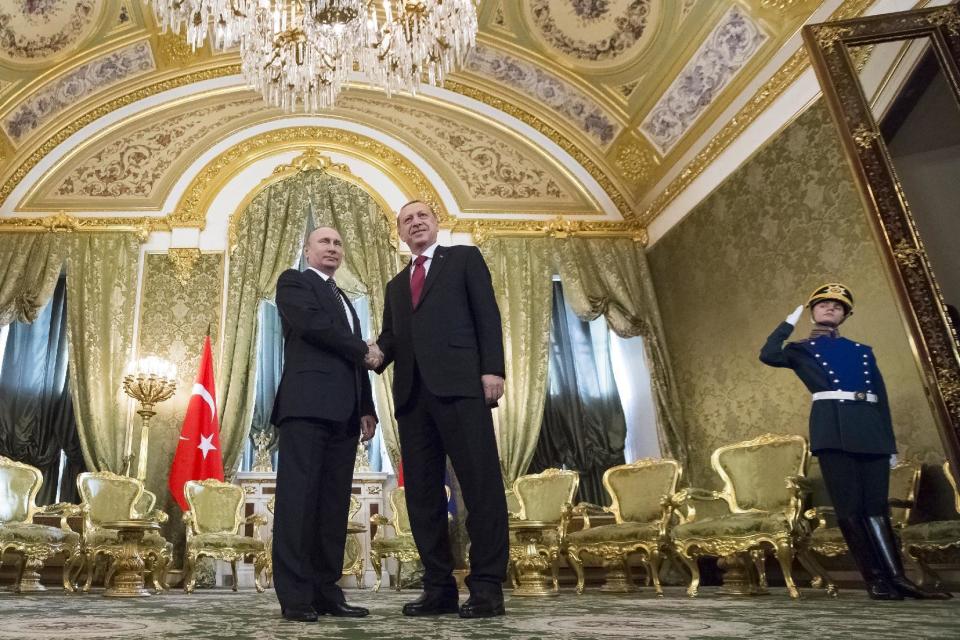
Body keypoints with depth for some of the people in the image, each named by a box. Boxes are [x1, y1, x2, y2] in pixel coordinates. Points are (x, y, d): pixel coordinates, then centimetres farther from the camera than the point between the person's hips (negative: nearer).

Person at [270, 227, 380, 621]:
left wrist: (366, 408, 12)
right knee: (299, 499, -10)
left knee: (334, 505, 4)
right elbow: (312, 323, -12)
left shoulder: (344, 299, 29)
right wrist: (364, 350, -1)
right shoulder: (293, 282, 8)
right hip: (307, 405, -7)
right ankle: (295, 596, -7)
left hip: (343, 412, 7)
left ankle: (326, 592, 7)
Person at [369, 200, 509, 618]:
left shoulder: (464, 258, 13)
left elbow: (487, 314, 2)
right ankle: (439, 586, 9)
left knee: (480, 484, -8)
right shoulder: (396, 285, 27)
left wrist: (492, 369, -11)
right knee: (421, 492, 3)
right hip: (412, 392, 6)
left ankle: (487, 587, -3)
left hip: (460, 384, -5)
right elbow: (391, 336, 19)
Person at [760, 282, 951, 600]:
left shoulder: (863, 351, 24)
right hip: (833, 427, -4)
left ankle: (897, 577, 2)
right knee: (849, 505, -6)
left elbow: (882, 398, 20)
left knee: (876, 505, 2)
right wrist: (790, 321, 4)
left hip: (871, 428, 4)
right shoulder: (801, 349, 13)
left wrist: (890, 441, 12)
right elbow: (768, 355, -9)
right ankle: (877, 579, 0)